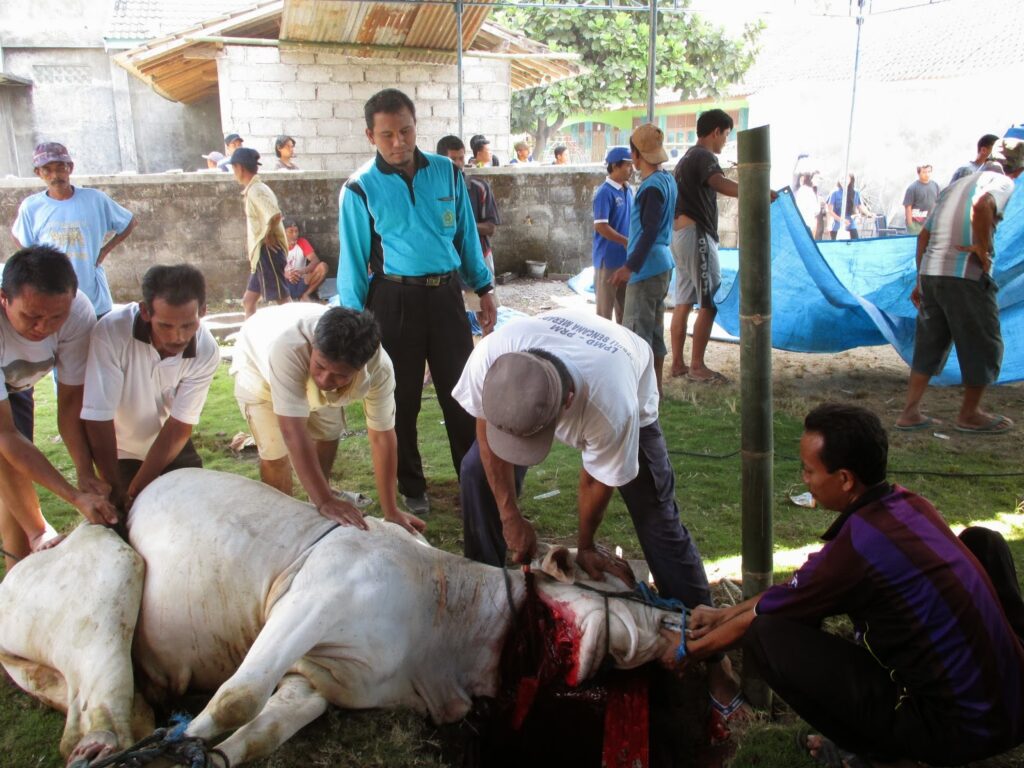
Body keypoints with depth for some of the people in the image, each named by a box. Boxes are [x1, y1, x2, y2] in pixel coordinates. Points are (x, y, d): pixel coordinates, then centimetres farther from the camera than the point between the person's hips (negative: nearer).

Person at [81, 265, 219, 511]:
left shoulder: (206, 352, -27)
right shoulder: (111, 333, -35)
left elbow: (179, 426, -21)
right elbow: (97, 418, -30)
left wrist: (136, 491, -22)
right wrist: (116, 491, -24)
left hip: (172, 450, 2)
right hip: (119, 452, -2)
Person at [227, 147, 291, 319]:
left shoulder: (255, 190, -15)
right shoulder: (254, 189, 15)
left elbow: (275, 215, -30)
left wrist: (268, 236, -15)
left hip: (267, 251, -10)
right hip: (261, 253, 10)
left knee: (283, 298, -6)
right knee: (248, 300, 13)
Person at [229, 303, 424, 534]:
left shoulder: (378, 367, -36)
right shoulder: (287, 347, -48)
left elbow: (382, 437, -28)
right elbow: (293, 433, -47)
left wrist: (390, 512, -25)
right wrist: (325, 501, -48)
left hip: (306, 373, 4)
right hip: (258, 364, -3)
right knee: (276, 453, -14)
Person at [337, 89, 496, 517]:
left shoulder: (447, 173, 4)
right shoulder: (361, 188, -5)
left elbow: (467, 235, 12)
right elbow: (353, 258, -2)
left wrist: (483, 289, 12)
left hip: (445, 294, 2)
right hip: (394, 300, -2)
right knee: (401, 399, 9)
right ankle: (411, 489, 25)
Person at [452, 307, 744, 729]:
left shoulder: (612, 408, -46)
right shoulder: (489, 359, -40)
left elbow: (598, 480, -25)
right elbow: (487, 431, -18)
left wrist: (586, 546, -6)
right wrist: (511, 516, -12)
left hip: (629, 388, -3)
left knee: (656, 517, -8)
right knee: (478, 471, -9)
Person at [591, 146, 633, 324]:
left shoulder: (628, 190, 10)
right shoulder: (605, 192, -14)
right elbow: (601, 226, -19)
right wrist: (627, 242, -17)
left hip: (626, 257, 8)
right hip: (608, 258, -8)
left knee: (625, 306, 15)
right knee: (605, 307, 1)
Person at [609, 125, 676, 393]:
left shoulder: (652, 186, -17)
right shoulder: (667, 180, 12)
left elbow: (650, 231, -22)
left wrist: (630, 266, -24)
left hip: (647, 268, -10)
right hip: (661, 264, 10)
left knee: (635, 331, -5)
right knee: (654, 329, 15)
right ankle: (655, 387, 22)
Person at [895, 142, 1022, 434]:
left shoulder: (957, 184, 21)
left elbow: (924, 235, 20)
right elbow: (982, 205, -28)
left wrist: (921, 280, 23)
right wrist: (983, 248, -16)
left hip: (930, 273, 7)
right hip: (966, 277, -7)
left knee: (930, 345, 15)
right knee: (983, 346, 9)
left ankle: (910, 413, 13)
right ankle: (969, 414, 20)